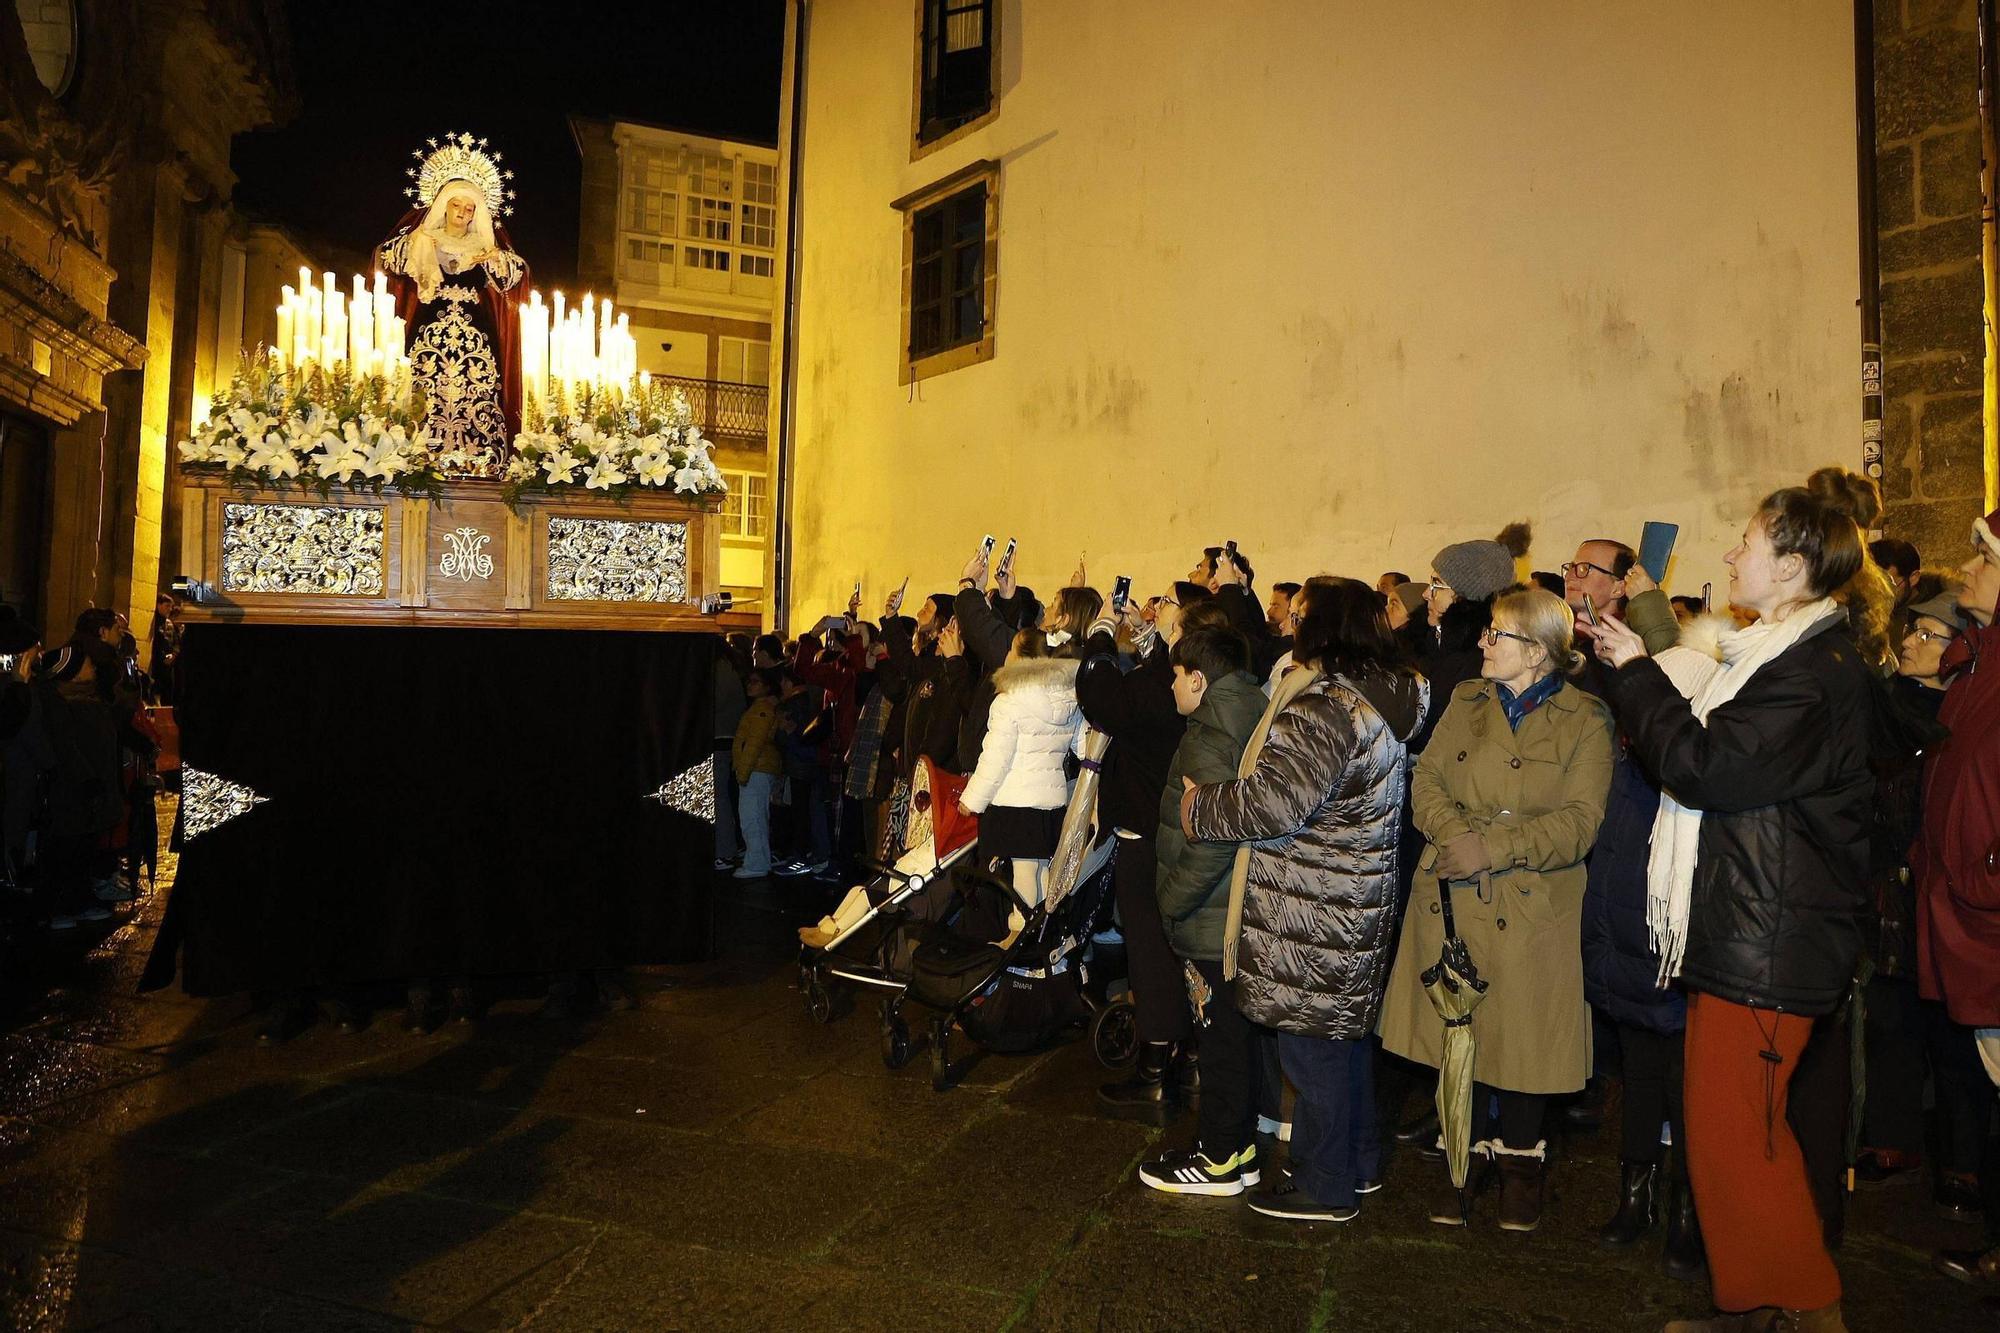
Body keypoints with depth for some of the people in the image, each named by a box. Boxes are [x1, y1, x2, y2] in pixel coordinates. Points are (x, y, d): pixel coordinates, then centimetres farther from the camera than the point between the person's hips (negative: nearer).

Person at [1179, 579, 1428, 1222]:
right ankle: (1358, 1161, 37)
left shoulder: (1325, 707, -24)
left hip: (1313, 915, -10)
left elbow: (1273, 803, -28)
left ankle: (1327, 1186, 19)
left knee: (1313, 1044, 5)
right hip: (1359, 900, 10)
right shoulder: (1389, 695, 7)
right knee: (1348, 1035, 21)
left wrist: (1199, 806, -12)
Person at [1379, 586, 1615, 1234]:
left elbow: (1579, 821, -11)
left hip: (1532, 908, -3)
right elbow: (1427, 779, 3)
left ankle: (1521, 1160, 28)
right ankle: (1473, 1154, 26)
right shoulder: (1467, 700, 10)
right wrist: (1457, 836, -16)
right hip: (1454, 900, 3)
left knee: (1522, 1035, 6)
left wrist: (1493, 850, -20)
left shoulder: (1585, 719, -3)